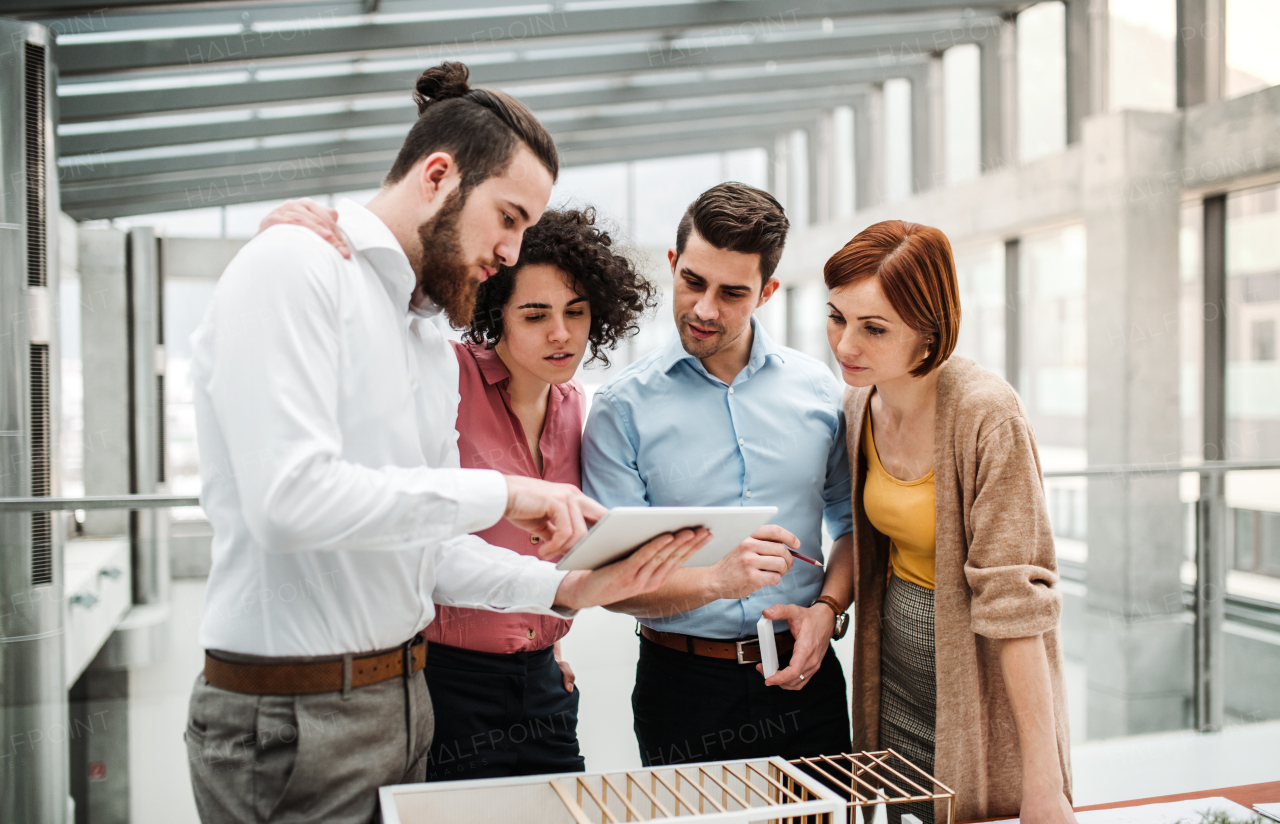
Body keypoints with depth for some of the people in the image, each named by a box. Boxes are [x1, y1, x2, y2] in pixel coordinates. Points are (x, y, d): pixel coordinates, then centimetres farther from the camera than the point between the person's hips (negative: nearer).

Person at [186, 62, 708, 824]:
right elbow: (290, 498, -26)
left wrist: (566, 589, 0)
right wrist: (497, 493, -20)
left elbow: (431, 549, 13)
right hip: (291, 721, -8)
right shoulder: (293, 267, -12)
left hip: (404, 696, 8)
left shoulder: (434, 344, 14)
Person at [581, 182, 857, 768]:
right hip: (684, 682, -2)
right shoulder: (623, 407, -7)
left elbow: (851, 520, 12)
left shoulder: (818, 389, 3)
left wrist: (826, 608, -5)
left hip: (803, 677, 3)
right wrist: (715, 581, -26)